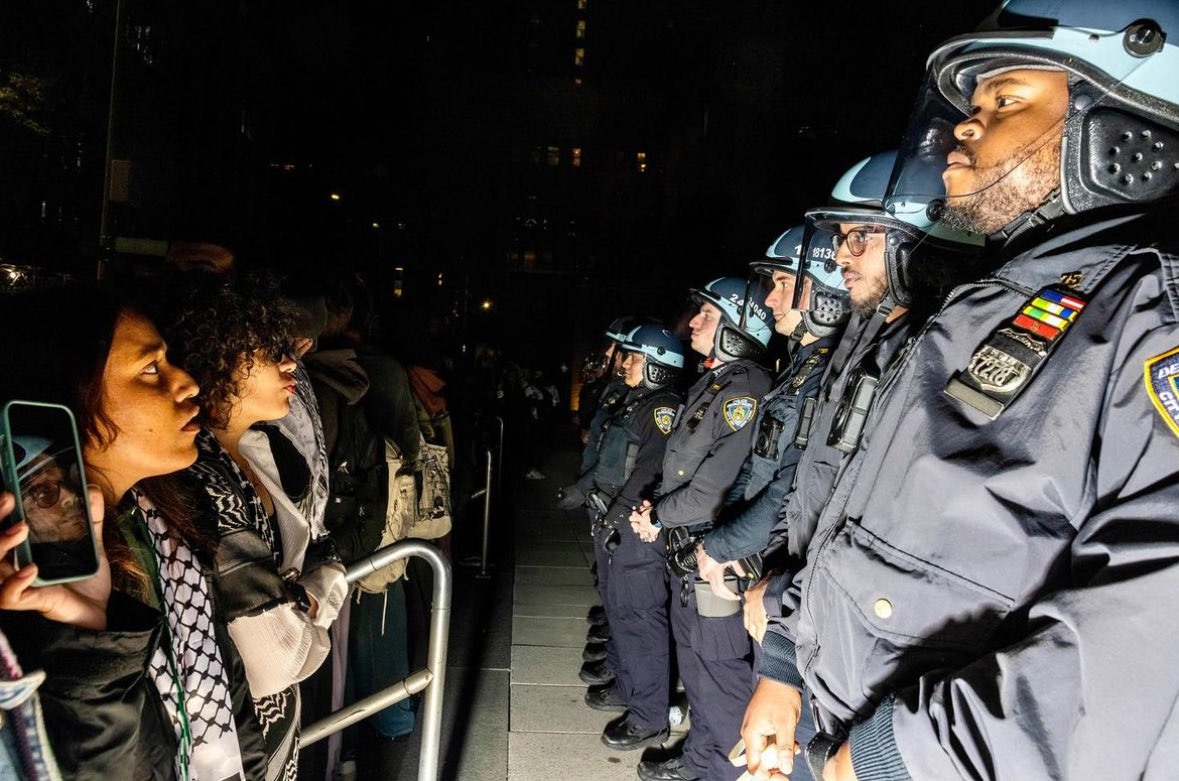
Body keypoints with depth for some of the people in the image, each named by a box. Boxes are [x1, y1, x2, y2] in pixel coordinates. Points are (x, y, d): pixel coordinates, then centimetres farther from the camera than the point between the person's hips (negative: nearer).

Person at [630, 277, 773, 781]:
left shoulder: (745, 389, -19)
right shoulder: (709, 384, 13)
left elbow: (721, 484, -25)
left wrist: (660, 515, -13)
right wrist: (658, 509, 4)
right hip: (686, 549, 10)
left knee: (721, 667, 2)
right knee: (693, 659, 21)